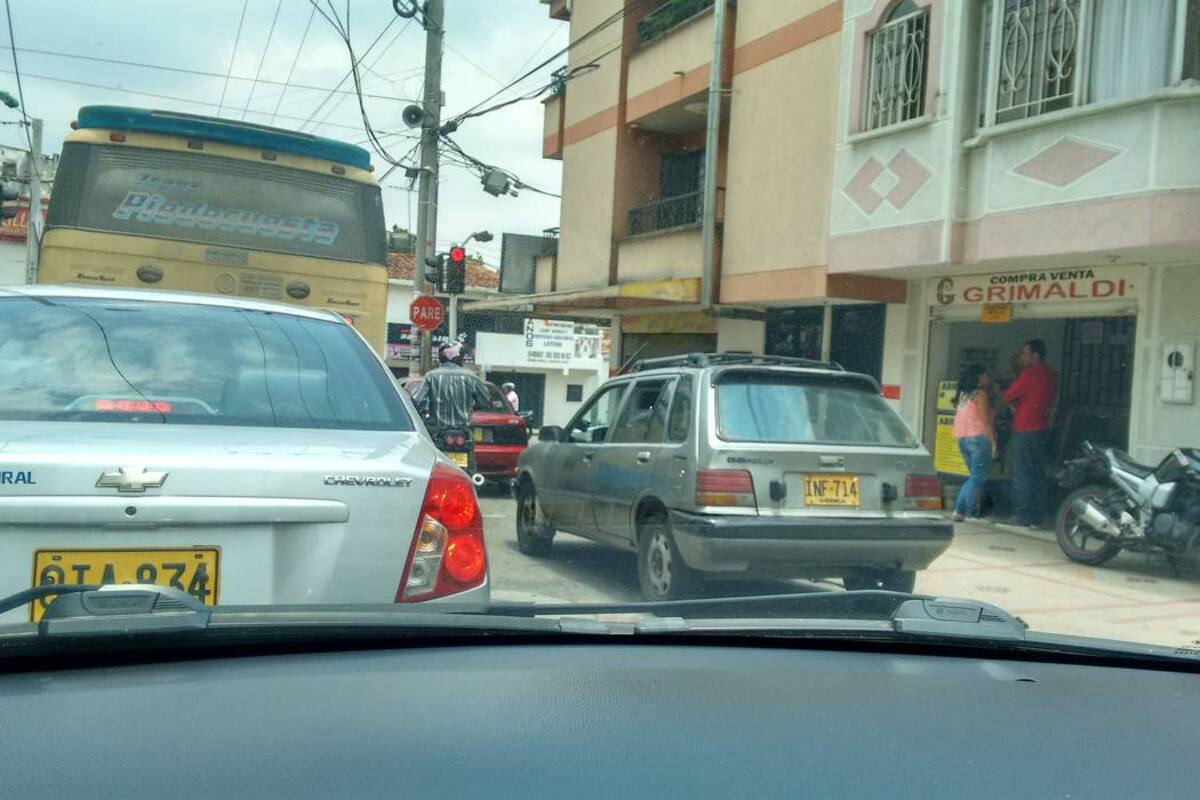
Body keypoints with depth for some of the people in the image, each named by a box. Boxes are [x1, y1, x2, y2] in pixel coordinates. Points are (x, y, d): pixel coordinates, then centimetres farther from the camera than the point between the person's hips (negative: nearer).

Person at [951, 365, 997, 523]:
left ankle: (959, 511, 8)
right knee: (977, 478, -4)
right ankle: (971, 514, -6)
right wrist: (993, 441, -9)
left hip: (962, 439, 8)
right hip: (979, 438, -8)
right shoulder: (980, 394, -6)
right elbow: (985, 421, -10)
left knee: (974, 477, 15)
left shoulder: (963, 395, 17)